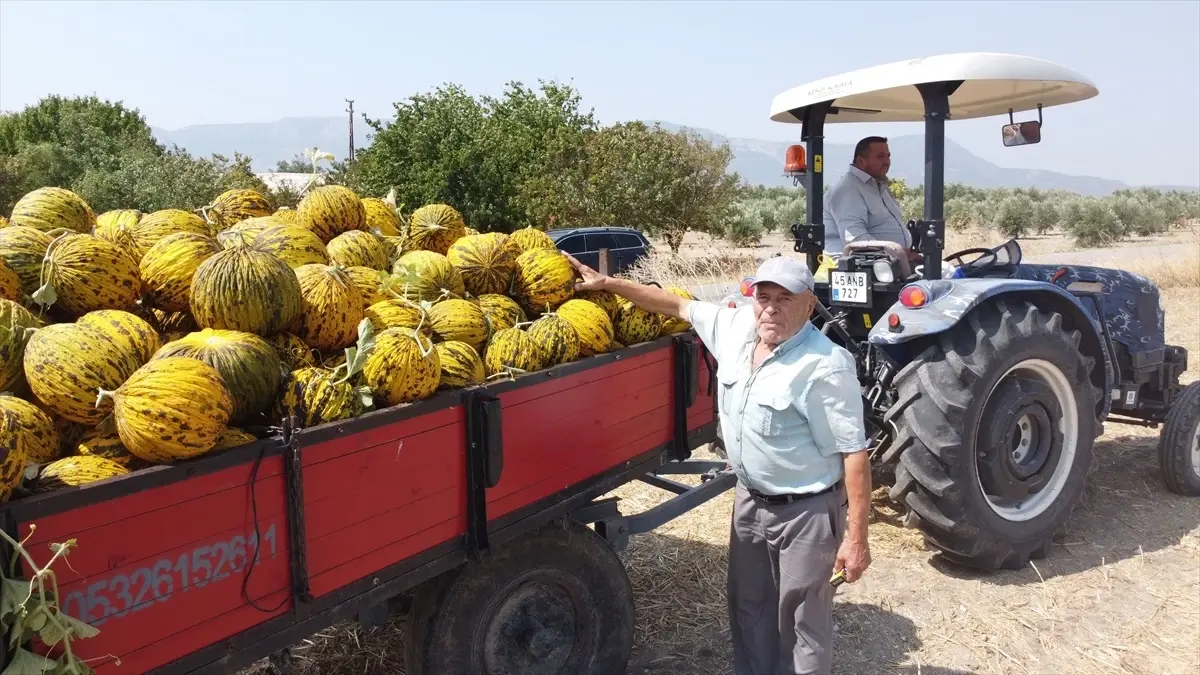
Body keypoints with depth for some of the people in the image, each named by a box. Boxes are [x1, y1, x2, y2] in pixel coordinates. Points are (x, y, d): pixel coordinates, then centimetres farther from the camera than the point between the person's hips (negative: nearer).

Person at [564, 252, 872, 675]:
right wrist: (607, 283, 8)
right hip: (749, 501, 7)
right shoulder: (736, 327, -4)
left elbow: (854, 453, -21)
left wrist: (856, 537, -21)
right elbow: (678, 306, 9)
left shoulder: (825, 366, -24)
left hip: (806, 513, -7)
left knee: (803, 622, 9)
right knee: (748, 609, 23)